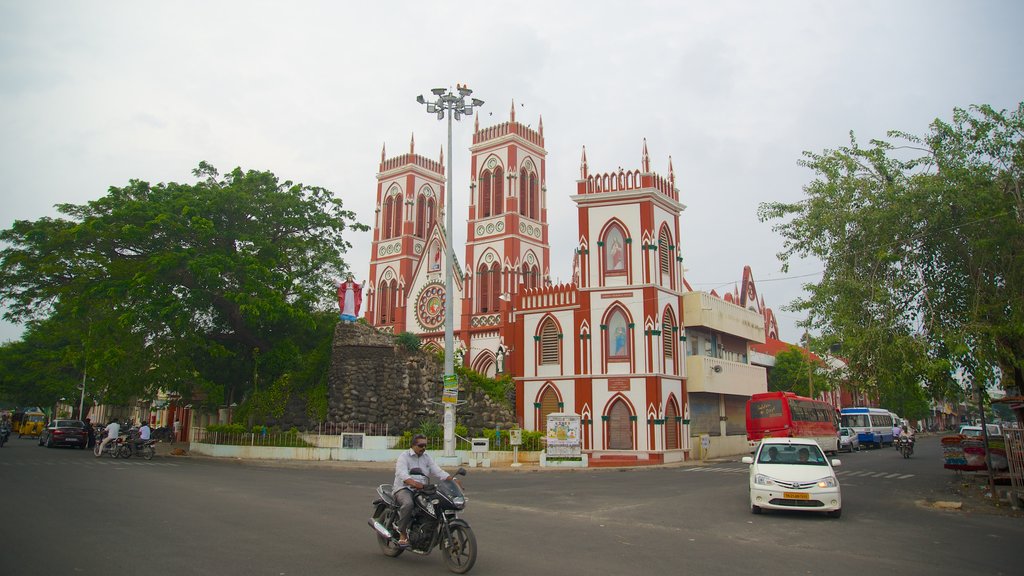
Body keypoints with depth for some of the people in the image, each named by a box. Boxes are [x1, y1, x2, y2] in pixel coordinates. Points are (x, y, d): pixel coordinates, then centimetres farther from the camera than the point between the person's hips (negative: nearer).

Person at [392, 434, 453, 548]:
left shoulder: (427, 457, 14)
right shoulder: (404, 456, -5)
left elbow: (438, 472, 4)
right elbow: (402, 474, -23)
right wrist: (413, 482, -44)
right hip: (404, 488, -6)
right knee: (408, 504, -39)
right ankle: (402, 534, -22)